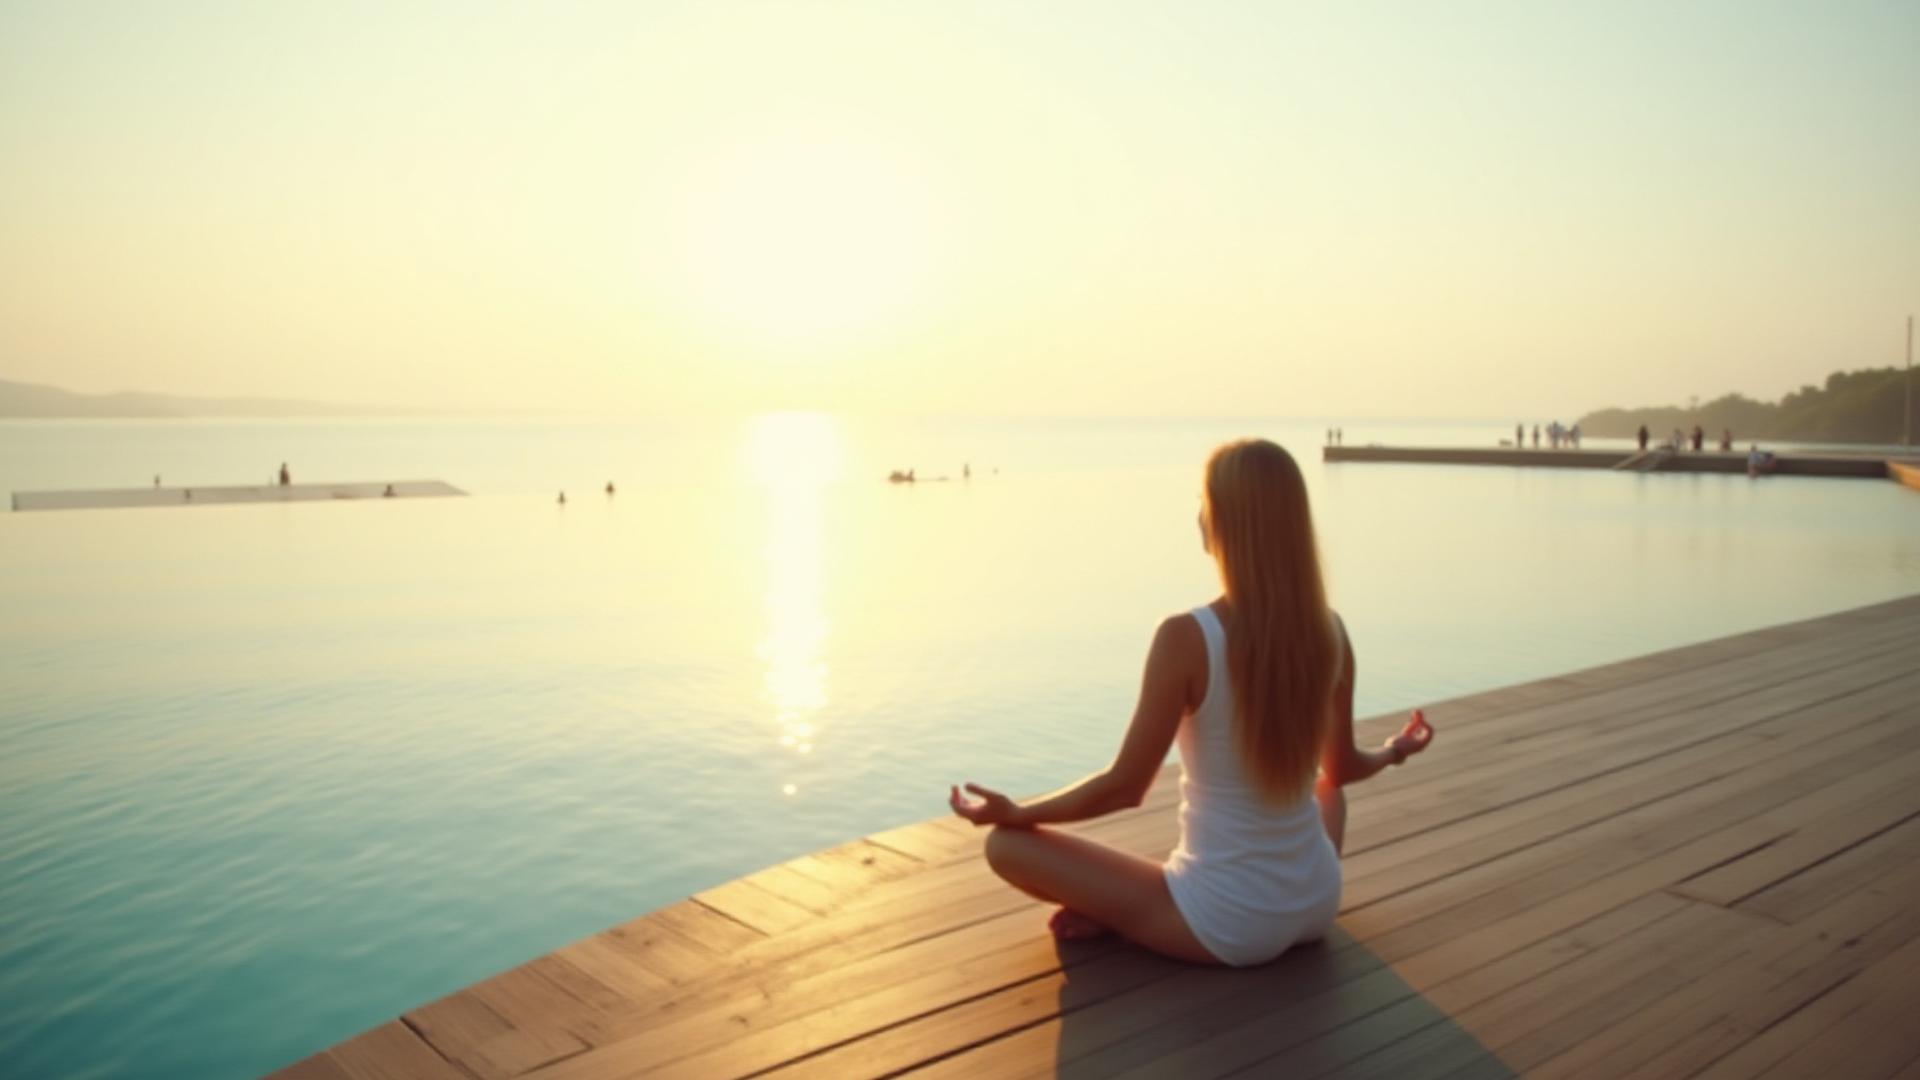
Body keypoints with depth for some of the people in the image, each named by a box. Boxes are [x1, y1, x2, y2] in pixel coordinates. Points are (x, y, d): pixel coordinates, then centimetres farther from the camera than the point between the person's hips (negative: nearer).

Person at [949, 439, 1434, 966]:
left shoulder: (1187, 637, -22)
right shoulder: (1330, 632, -5)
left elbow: (1124, 788, -15)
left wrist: (1014, 811, 0)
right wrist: (1394, 751, 34)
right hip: (1316, 905, 3)